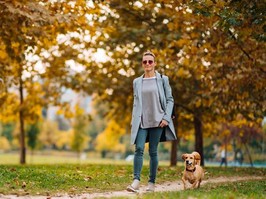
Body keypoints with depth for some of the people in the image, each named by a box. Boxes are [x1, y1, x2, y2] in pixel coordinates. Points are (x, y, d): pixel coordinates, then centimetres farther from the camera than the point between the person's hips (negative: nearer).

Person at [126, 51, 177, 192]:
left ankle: (152, 182, 9)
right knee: (139, 149, -14)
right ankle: (136, 181, -18)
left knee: (153, 151, 1)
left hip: (157, 121, -2)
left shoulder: (163, 79, 3)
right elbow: (135, 102, 15)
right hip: (141, 122, 2)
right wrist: (133, 120, 7)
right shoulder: (137, 82, 11)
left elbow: (170, 100, 3)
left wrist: (166, 118, -8)